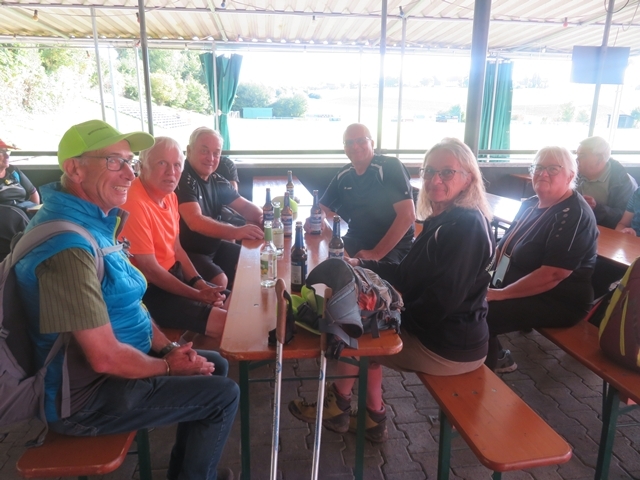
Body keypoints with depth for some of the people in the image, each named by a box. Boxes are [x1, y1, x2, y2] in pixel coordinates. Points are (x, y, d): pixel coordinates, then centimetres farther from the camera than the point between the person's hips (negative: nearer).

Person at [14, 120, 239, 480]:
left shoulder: (93, 221, 3)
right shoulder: (70, 243, -30)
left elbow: (126, 302, 10)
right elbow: (106, 357, -29)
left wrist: (168, 348, 1)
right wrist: (167, 366, -12)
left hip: (113, 362, 10)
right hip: (85, 398, -9)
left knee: (216, 366, 16)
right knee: (223, 395, -6)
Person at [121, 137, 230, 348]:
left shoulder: (169, 195, 6)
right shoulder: (134, 204, -24)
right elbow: (149, 269, -22)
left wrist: (199, 283, -2)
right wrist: (197, 295, -17)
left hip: (173, 273, 10)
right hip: (149, 291, -10)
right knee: (225, 322, -14)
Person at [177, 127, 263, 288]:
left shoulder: (217, 181, 6)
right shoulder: (183, 180, -19)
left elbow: (245, 205, 8)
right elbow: (196, 222, -31)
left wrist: (262, 218, -16)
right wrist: (235, 232, -44)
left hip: (214, 247, 9)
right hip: (186, 252, -8)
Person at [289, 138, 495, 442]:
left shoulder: (466, 225, -21)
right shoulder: (442, 220, 7)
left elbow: (442, 300, -26)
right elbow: (407, 275, 11)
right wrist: (361, 265, 4)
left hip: (450, 348, -9)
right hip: (436, 333, 9)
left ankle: (338, 409, 30)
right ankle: (373, 419, 25)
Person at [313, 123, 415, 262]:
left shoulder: (390, 167, -11)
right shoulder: (343, 174, 7)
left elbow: (407, 215, -20)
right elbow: (322, 208, 16)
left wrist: (376, 253, -24)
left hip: (393, 247, -6)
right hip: (356, 242, 6)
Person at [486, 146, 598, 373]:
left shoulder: (574, 215, -19)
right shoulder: (531, 204, 9)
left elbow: (553, 274, -27)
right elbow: (507, 246, 16)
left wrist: (500, 294, -24)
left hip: (558, 301, -9)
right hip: (517, 285, 9)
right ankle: (495, 356, 12)